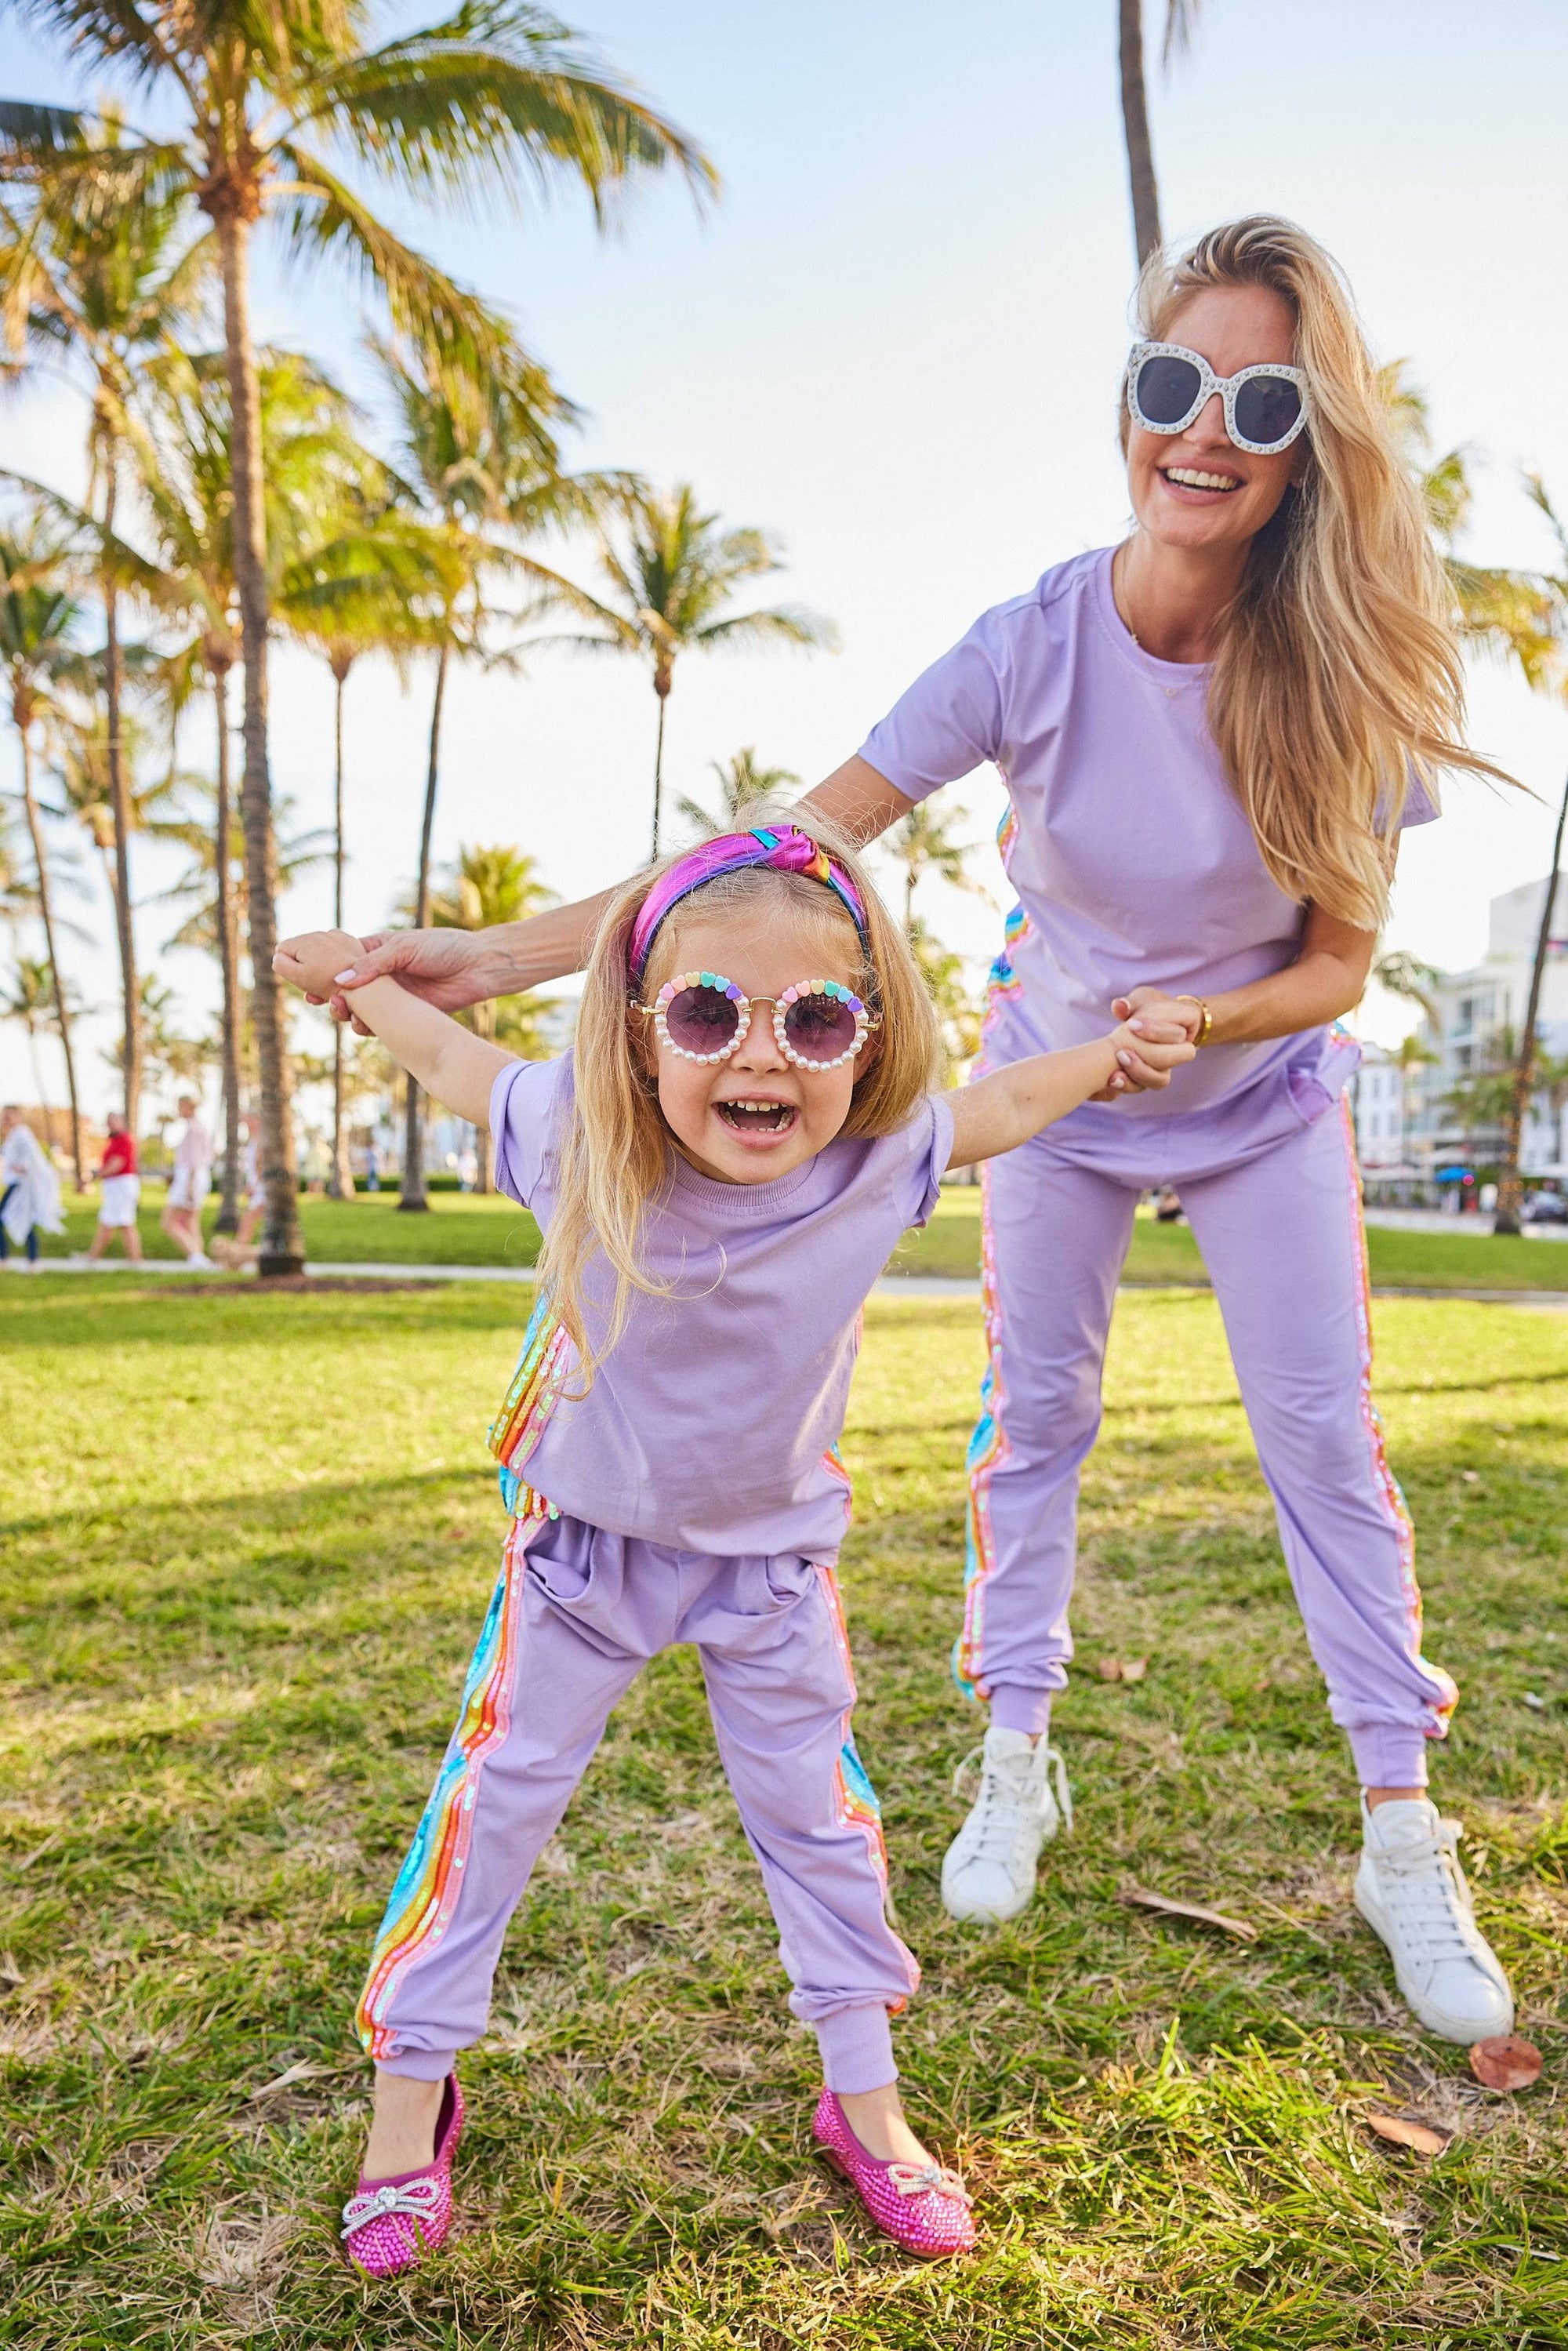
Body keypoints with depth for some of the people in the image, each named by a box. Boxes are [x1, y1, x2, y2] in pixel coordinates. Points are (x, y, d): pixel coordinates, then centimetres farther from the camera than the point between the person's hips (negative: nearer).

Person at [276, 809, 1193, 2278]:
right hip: (587, 1540, 0)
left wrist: (1115, 1055, 4)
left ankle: (865, 2103, 35)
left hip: (773, 1551, 1)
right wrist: (354, 980, 8)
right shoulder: (576, 1141, -28)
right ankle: (409, 2096, 30)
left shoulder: (878, 1160, -26)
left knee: (816, 1813, 13)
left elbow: (1000, 1105, -2)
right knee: (496, 1798, 8)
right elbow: (455, 1060, -6)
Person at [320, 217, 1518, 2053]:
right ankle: (1017, 1759, 26)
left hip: (1259, 1090, 0)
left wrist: (1200, 1018, -35)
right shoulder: (1036, 645, -24)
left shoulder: (1339, 670, -22)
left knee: (1323, 1434, -1)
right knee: (1033, 1417, 7)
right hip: (1055, 1079, 0)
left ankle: (1403, 1832, 14)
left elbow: (1336, 963, -13)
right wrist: (508, 956, -35)